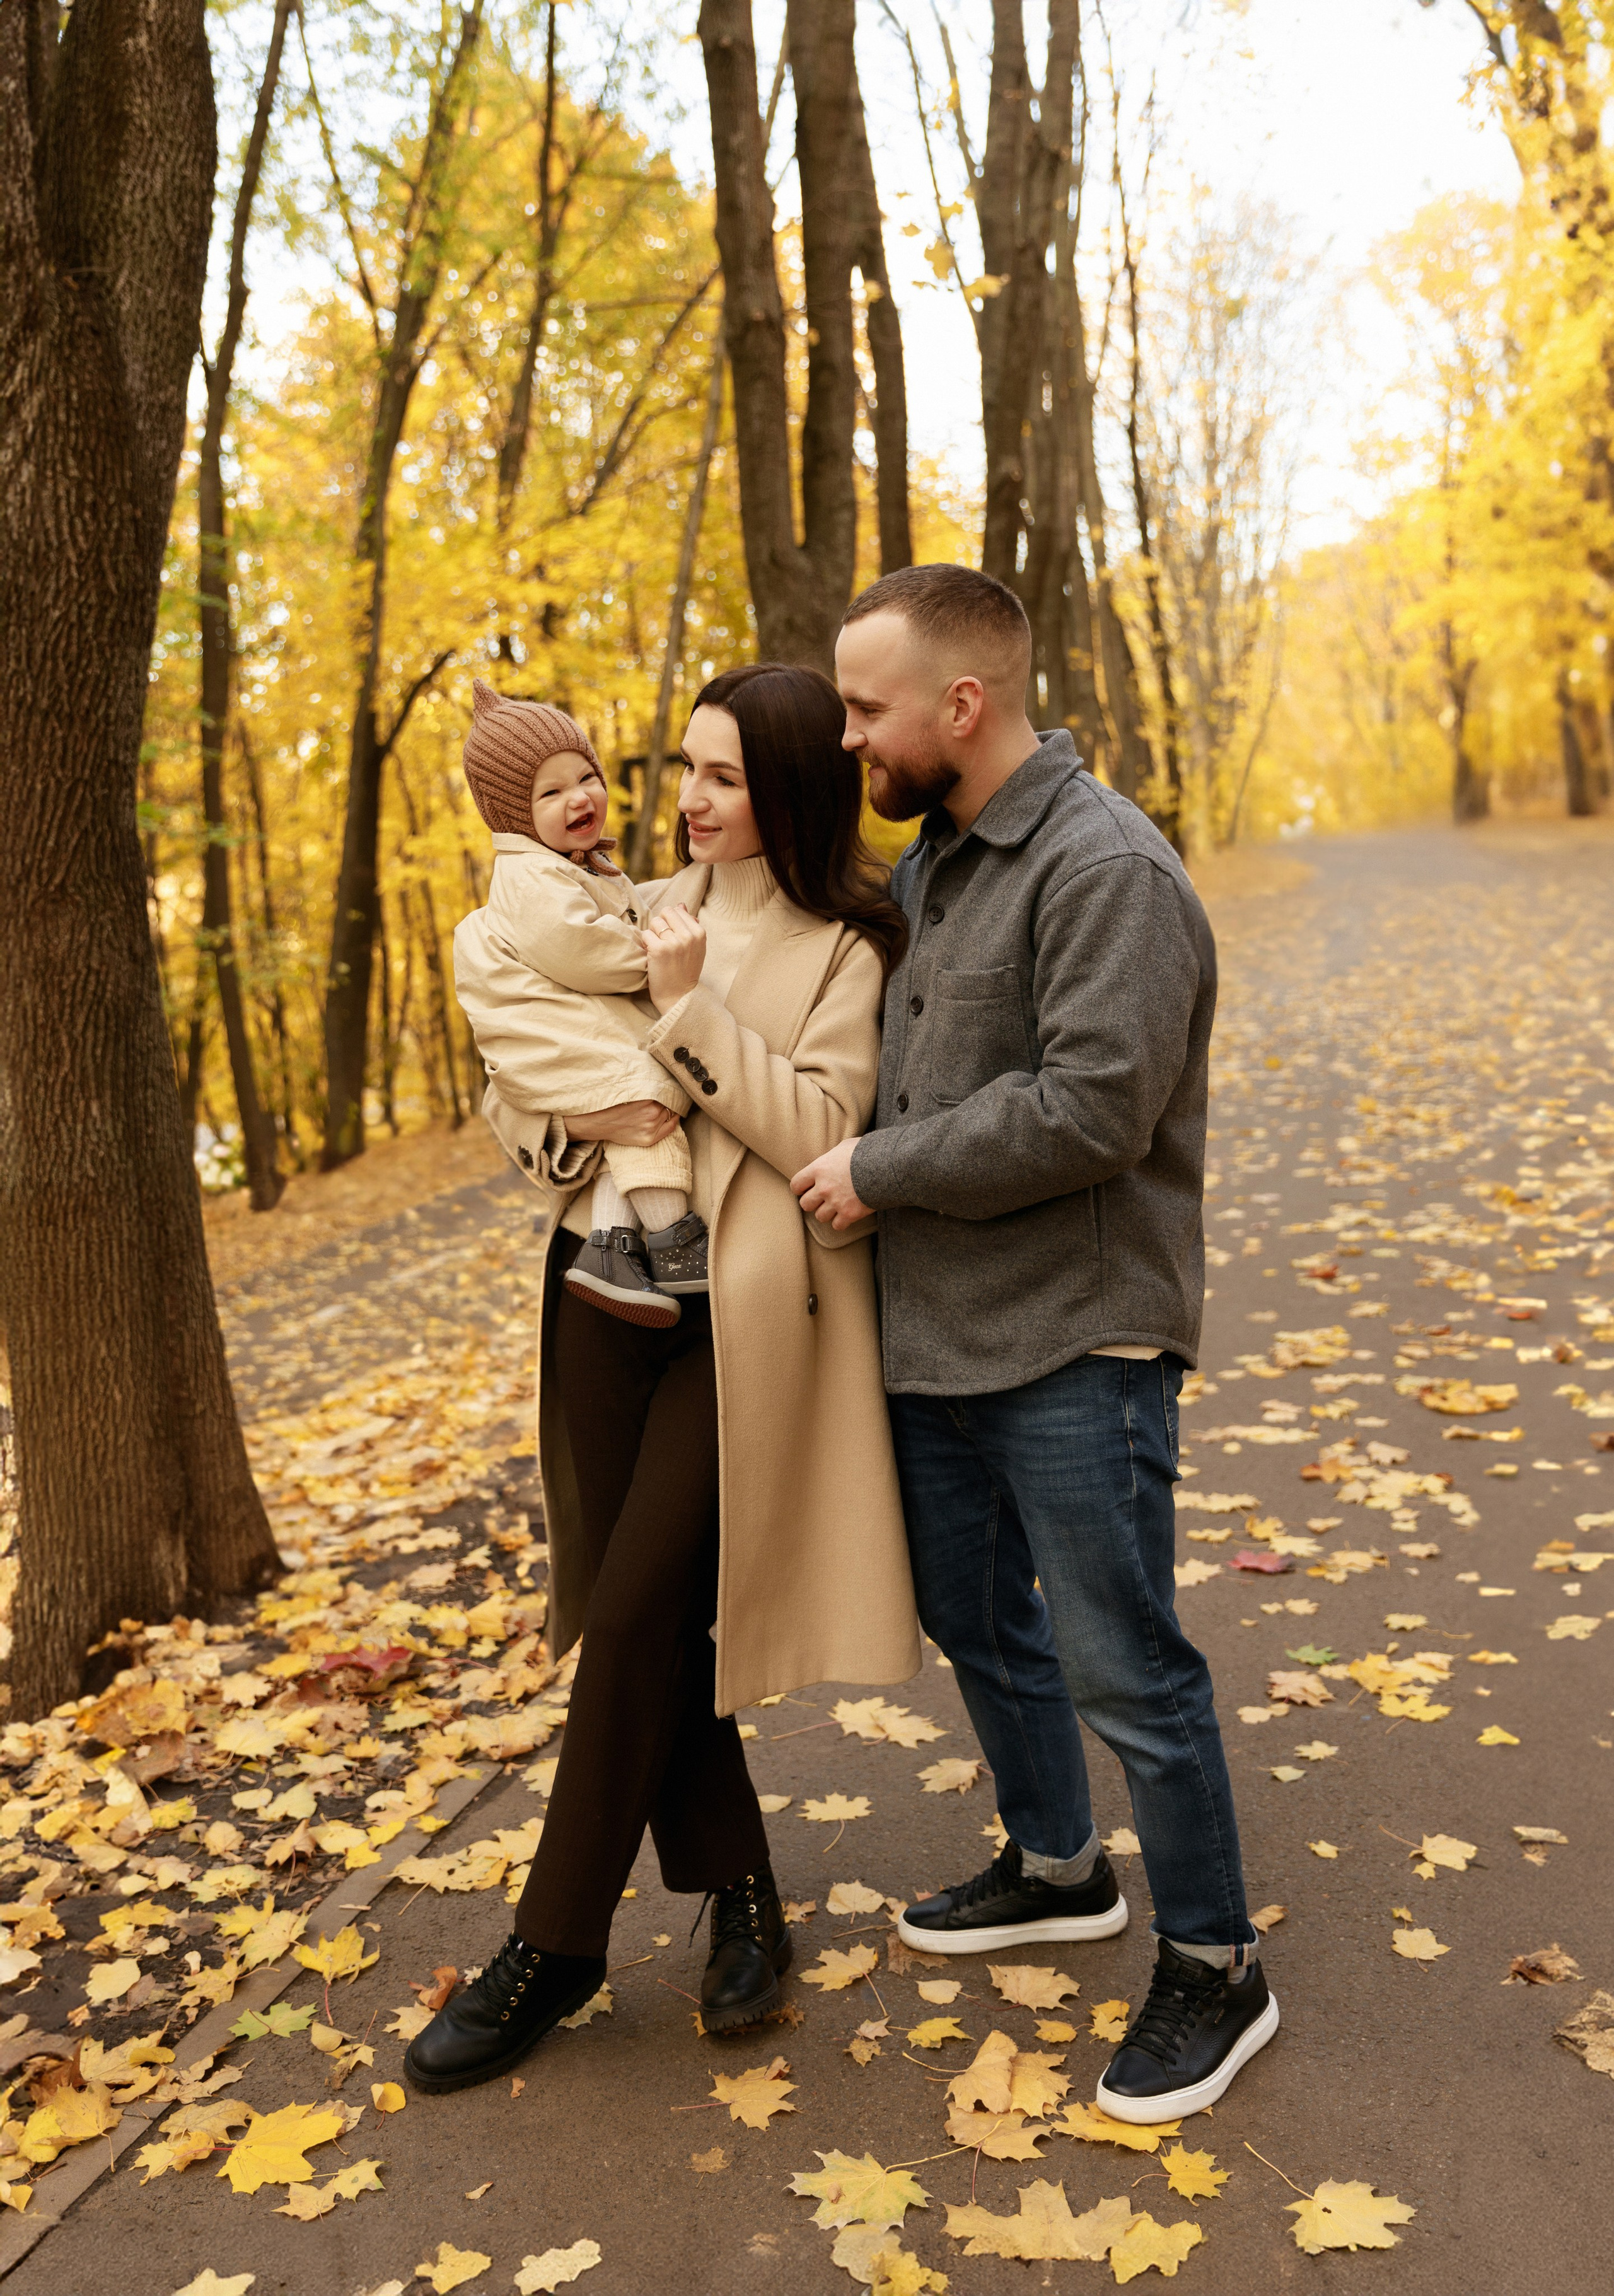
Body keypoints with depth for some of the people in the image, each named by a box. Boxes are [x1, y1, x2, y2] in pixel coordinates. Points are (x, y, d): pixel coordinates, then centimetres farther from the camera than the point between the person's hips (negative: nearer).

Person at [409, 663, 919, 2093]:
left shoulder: (849, 950, -4)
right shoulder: (643, 913, 11)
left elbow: (818, 1132, -14)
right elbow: (519, 1074, 11)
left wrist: (693, 1009, -16)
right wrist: (584, 1118, -10)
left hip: (743, 1312, -6)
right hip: (611, 1289, 6)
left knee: (638, 1614, -4)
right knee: (640, 1614, 8)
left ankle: (556, 1946, 12)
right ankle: (741, 1903, 25)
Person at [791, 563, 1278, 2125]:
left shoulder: (1105, 868, -18)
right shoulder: (925, 868, 11)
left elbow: (1091, 1105, -27)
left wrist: (877, 1170, -18)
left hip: (1073, 1350, -9)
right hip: (934, 1337, 9)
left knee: (1121, 1667, 2)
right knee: (974, 1622, 22)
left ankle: (1212, 1966, 23)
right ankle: (1055, 1871, 44)